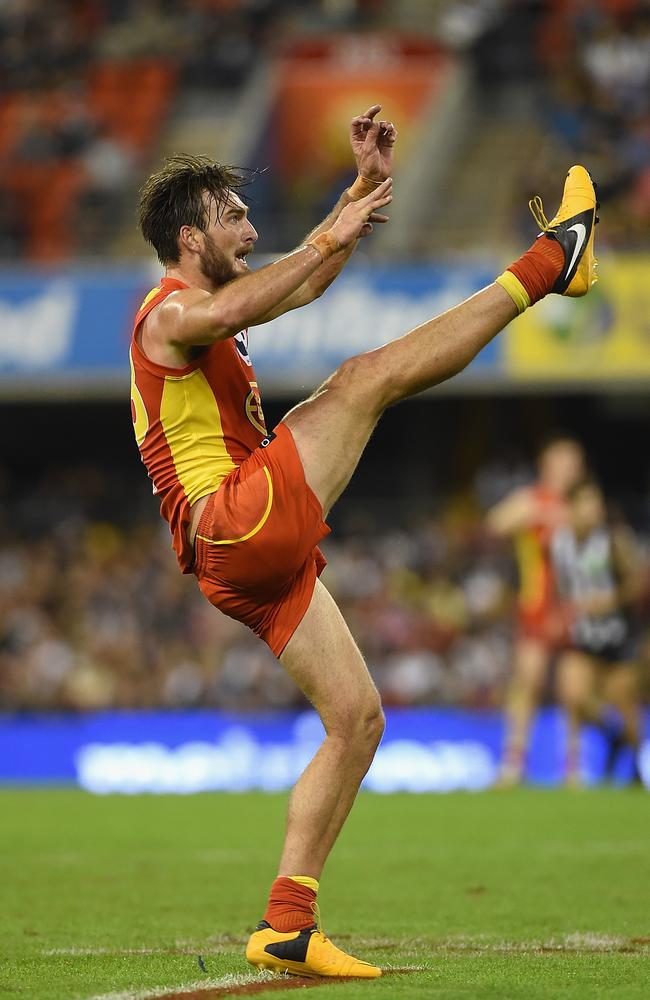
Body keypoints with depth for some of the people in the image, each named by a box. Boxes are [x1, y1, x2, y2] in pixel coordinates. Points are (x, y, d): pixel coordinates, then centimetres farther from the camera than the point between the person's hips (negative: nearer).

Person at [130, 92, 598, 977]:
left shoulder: (209, 311, 26)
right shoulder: (170, 312, -4)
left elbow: (309, 279, 34)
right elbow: (228, 312, -29)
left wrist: (366, 187, 24)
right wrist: (331, 239, -25)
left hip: (261, 563, 10)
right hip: (240, 523, -10)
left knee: (358, 719, 7)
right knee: (368, 374, -13)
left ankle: (286, 926, 4)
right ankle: (547, 263, -6)